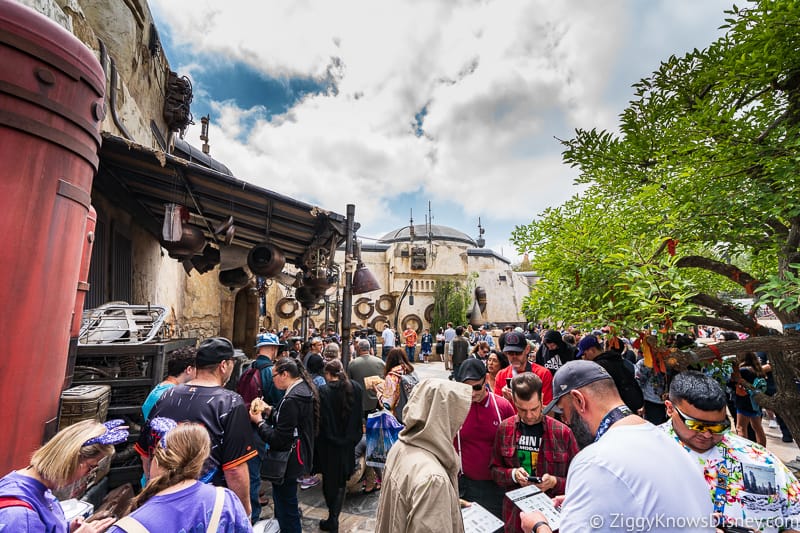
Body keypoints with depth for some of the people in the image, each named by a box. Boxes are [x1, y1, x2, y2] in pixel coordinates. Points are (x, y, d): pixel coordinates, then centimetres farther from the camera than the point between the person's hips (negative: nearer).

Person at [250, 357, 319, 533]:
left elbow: (278, 440, -25)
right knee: (282, 499, 28)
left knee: (285, 507, 9)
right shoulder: (304, 389, 1)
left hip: (288, 462, -10)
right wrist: (270, 410, 1)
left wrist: (259, 422, -14)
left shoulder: (291, 400, -29)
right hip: (300, 455, 10)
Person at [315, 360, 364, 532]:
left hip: (328, 443, -3)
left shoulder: (323, 391, -20)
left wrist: (317, 442, -1)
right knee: (341, 481, 20)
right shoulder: (355, 388, -9)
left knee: (329, 480, 16)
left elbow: (319, 420, -16)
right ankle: (334, 518, 21)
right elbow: (358, 416, 0)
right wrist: (354, 437, 12)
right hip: (348, 442, 3)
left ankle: (332, 519, 27)